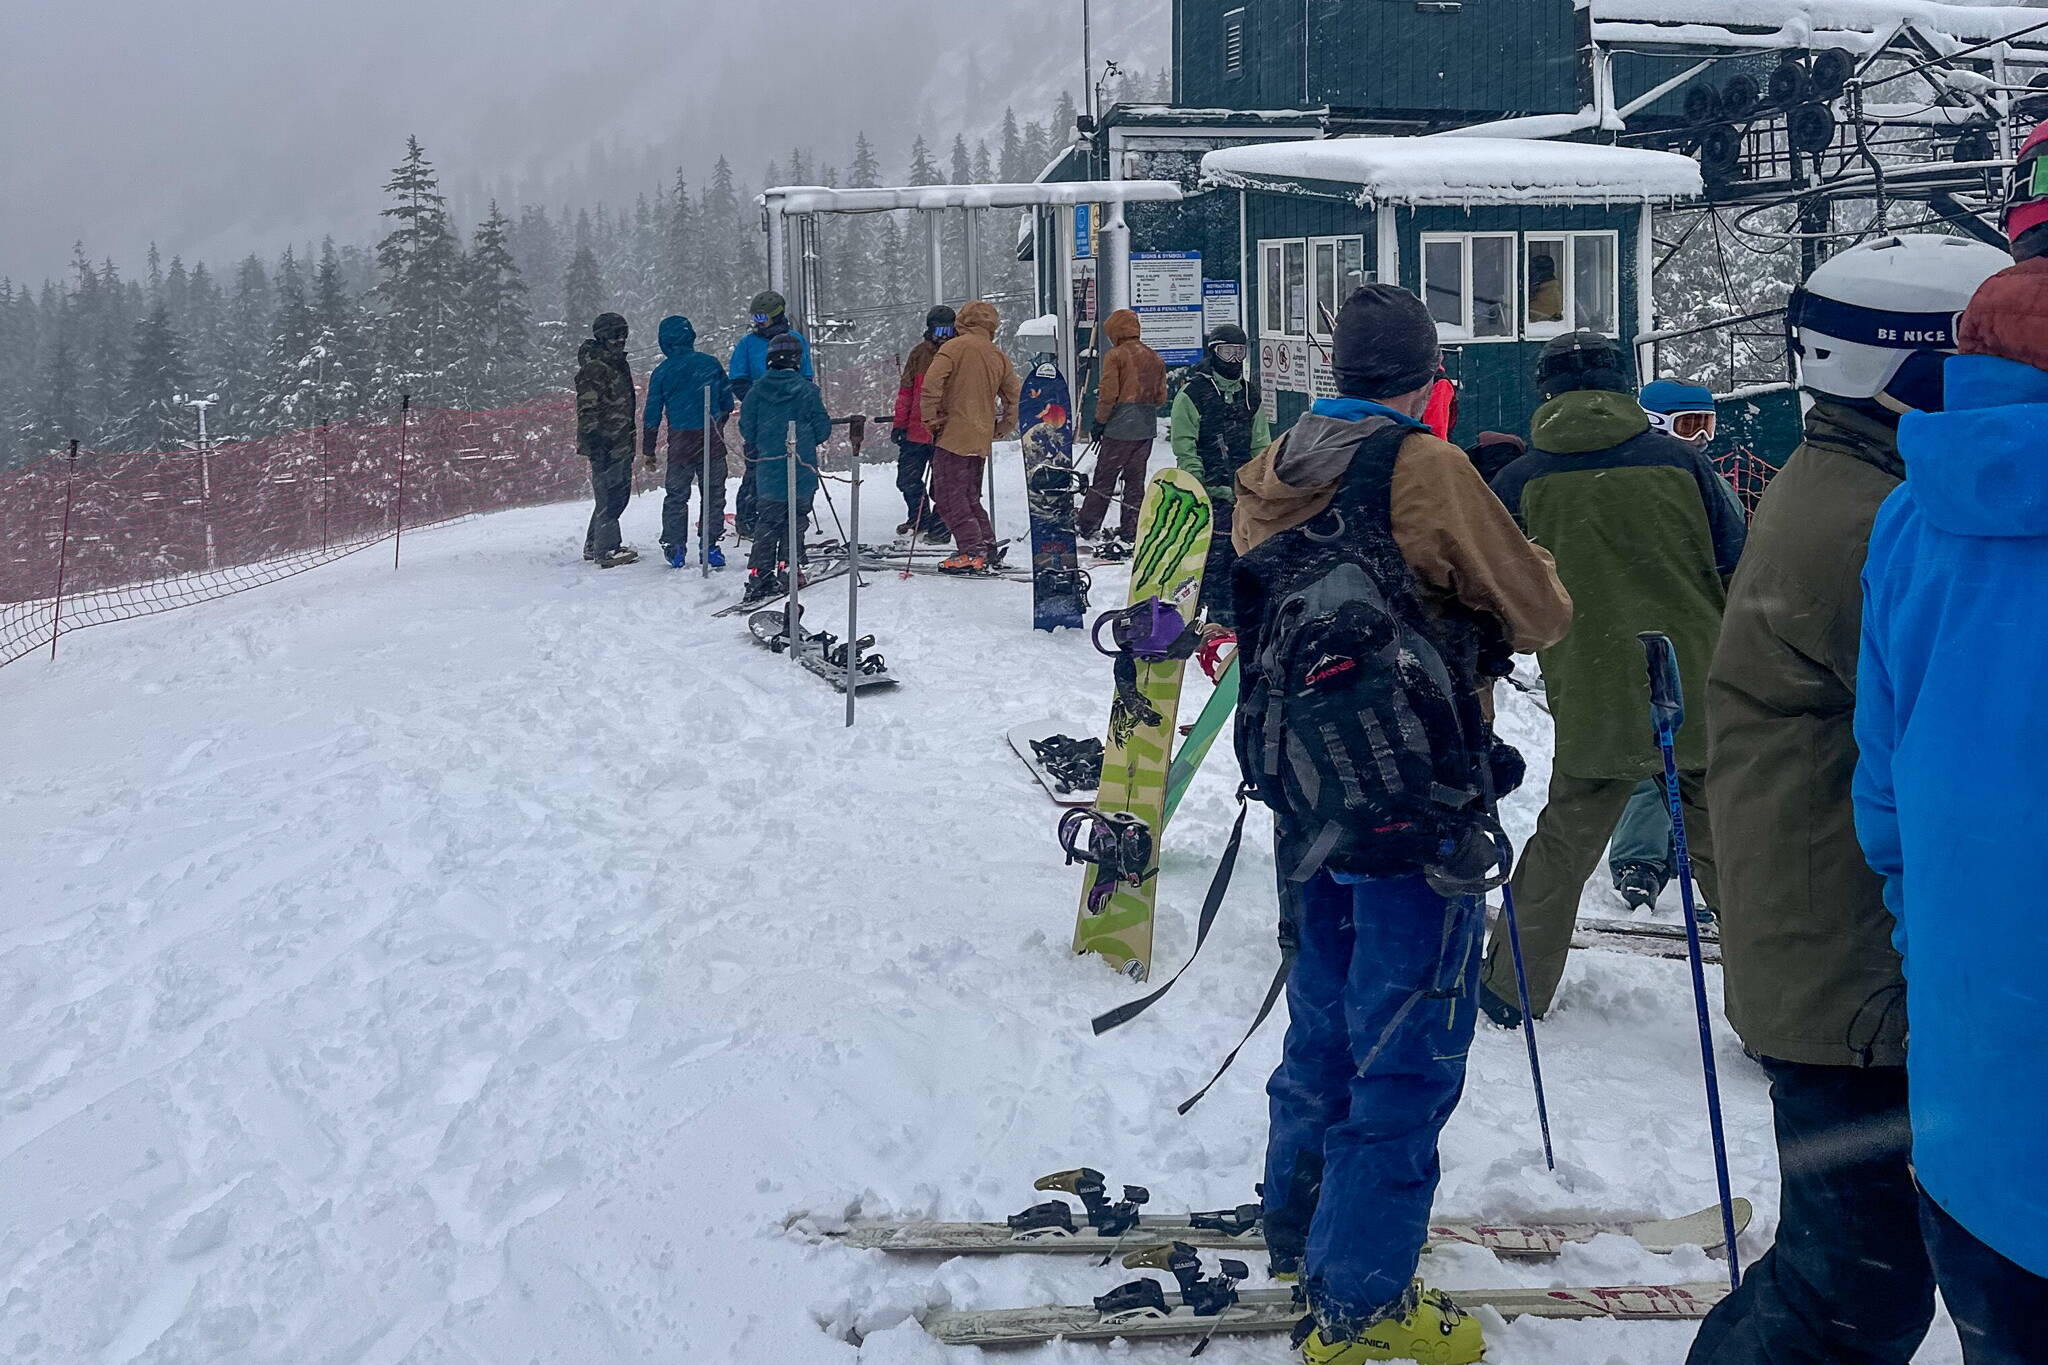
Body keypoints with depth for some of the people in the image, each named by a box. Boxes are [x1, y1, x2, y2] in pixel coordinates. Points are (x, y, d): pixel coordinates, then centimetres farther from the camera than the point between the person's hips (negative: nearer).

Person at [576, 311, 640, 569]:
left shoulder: (618, 363, 17)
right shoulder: (593, 368, -13)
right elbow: (587, 409, -18)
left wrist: (631, 438, 28)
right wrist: (592, 443, -23)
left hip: (621, 443, 10)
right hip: (604, 443, -10)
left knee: (620, 492, 15)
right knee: (609, 496, -8)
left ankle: (594, 546, 25)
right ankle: (606, 550, -4)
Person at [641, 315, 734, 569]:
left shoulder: (662, 372, -3)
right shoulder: (711, 364, 1)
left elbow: (652, 414, 0)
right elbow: (727, 402, 9)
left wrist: (649, 451, 7)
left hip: (680, 442, -1)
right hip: (712, 440, 1)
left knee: (676, 496, 11)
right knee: (714, 494, 10)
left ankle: (675, 549, 13)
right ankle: (711, 547, 8)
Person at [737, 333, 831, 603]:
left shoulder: (756, 390, -1)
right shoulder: (808, 390, -7)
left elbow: (746, 430, 3)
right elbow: (823, 430, -4)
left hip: (767, 470, 2)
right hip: (801, 470, -2)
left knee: (767, 521, 9)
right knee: (795, 520, 10)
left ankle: (759, 576, 2)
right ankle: (788, 569, 4)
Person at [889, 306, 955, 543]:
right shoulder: (920, 353, 5)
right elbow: (906, 390, 10)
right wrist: (900, 423, 6)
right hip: (916, 429, 3)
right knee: (907, 480, 10)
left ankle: (939, 528, 14)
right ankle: (919, 519, 30)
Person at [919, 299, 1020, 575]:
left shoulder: (955, 347, -5)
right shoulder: (999, 357, 12)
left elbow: (931, 384, -16)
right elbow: (1016, 398, 14)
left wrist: (932, 419, -7)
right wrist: (1000, 431, 20)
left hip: (953, 435, -7)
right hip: (981, 439, 7)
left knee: (949, 495, -4)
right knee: (969, 495, 18)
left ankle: (972, 552, -10)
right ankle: (987, 546, 15)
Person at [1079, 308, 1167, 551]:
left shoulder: (1116, 355, -8)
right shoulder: (1155, 358, 11)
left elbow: (1108, 394, -12)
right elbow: (1161, 398, 13)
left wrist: (1099, 422, -3)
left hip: (1120, 427, -6)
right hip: (1147, 428, 6)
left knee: (1104, 478, 0)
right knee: (1135, 480, 10)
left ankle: (1086, 527, 3)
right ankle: (1130, 531, 10)